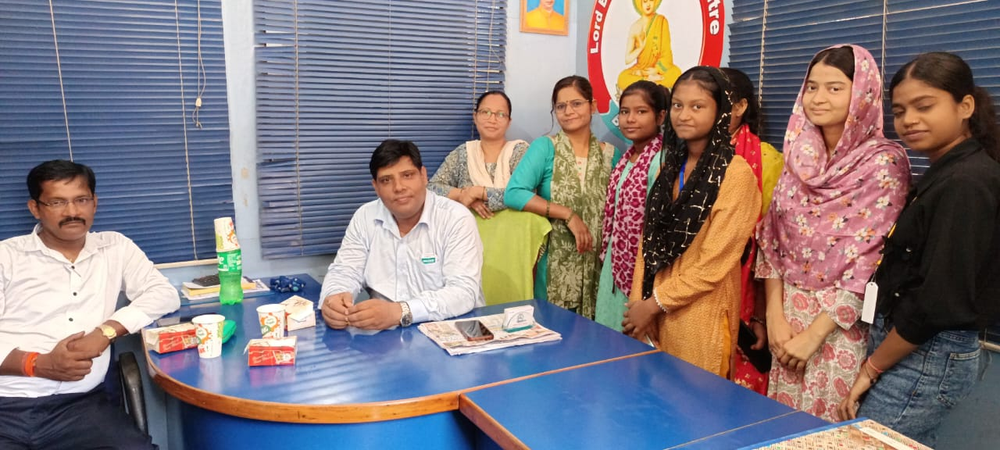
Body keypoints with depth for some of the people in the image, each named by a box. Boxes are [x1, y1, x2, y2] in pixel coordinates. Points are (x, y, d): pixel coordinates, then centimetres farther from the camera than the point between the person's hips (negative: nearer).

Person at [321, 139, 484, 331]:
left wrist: (399, 312, -34)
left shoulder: (457, 219, -12)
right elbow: (344, 271, 5)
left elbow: (464, 292, -21)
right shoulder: (364, 217, 3)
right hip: (384, 331, 4)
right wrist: (333, 299, -20)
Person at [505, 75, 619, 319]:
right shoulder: (545, 147, -4)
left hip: (597, 265, 3)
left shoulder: (610, 154, 5)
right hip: (555, 265, -2)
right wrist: (568, 215, -18)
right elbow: (513, 193, -16)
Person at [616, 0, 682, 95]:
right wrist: (641, 46, -15)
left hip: (659, 69, -1)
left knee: (675, 73, -34)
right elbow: (627, 59, -1)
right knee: (623, 78, -31)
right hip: (640, 69, 1)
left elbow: (666, 53, -4)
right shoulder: (635, 27, 1)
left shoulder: (661, 21, -1)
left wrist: (657, 69, -17)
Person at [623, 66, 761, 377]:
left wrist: (654, 304, -12)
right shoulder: (670, 166, 7)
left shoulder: (736, 173, -14)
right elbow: (650, 239, 7)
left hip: (700, 315, -6)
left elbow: (714, 263, -17)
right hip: (655, 310, 6)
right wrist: (638, 301, -2)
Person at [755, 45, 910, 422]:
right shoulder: (799, 155, 4)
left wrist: (814, 333, -15)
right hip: (788, 312, 5)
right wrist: (775, 315, -5)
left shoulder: (884, 162, -11)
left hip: (842, 323, -4)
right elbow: (771, 238, 3)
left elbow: (872, 260, -15)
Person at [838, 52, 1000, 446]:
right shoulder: (945, 174, 11)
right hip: (917, 350, 9)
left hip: (927, 358, -9)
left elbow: (939, 301, -22)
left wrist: (872, 367, -13)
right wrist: (879, 356, 10)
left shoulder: (965, 183, -19)